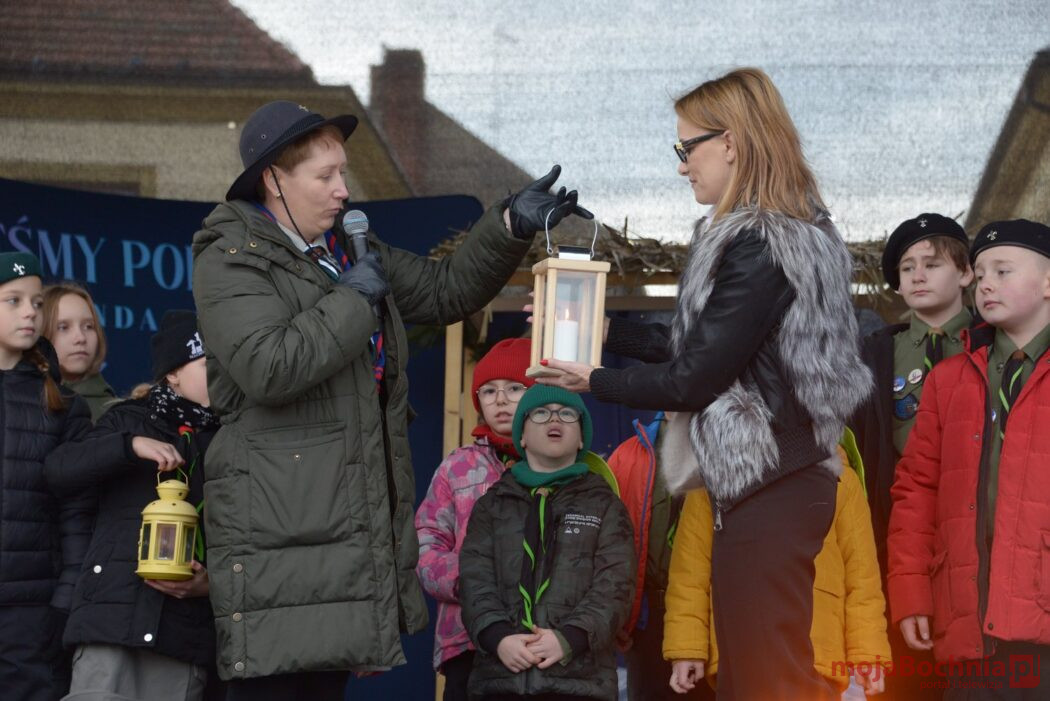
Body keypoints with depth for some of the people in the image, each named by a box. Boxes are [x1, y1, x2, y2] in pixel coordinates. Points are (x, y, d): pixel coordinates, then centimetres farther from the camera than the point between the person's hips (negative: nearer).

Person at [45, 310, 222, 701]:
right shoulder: (128, 421, 13)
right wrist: (131, 445, -14)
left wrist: (213, 582, -9)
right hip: (112, 617, -1)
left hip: (187, 629, 1)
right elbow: (58, 470, -1)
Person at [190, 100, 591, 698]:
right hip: (279, 531, -8)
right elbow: (267, 368, -22)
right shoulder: (230, 261, -7)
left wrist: (512, 226, 9)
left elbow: (446, 291, 23)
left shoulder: (349, 249, 20)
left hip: (353, 527, 8)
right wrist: (350, 300, -11)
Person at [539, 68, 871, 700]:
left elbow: (692, 379, -16)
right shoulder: (797, 232, 14)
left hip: (767, 492, -11)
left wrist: (594, 382, -2)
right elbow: (698, 343, 17)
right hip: (773, 477, 11)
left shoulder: (757, 247, -18)